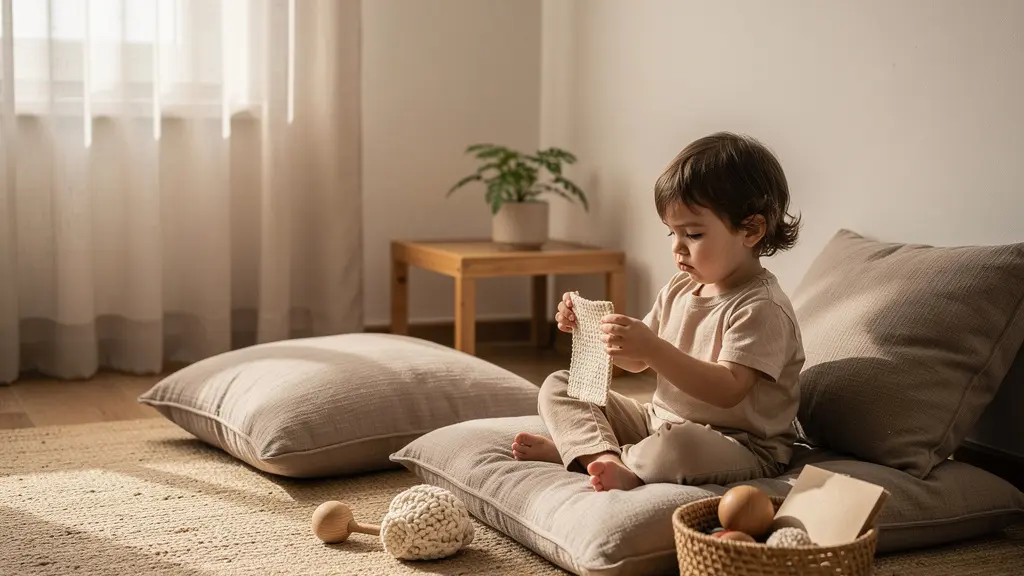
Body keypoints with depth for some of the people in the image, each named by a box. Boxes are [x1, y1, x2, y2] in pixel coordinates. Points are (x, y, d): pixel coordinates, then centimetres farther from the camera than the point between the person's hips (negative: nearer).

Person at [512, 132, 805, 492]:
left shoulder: (762, 309, -17)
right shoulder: (680, 288, 9)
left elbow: (728, 390, -29)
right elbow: (638, 362, 17)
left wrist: (652, 349, -37)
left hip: (739, 445, -8)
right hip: (660, 419, 8)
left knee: (678, 445, -43)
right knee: (557, 387, 4)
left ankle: (575, 449, -18)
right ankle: (605, 456, -24)